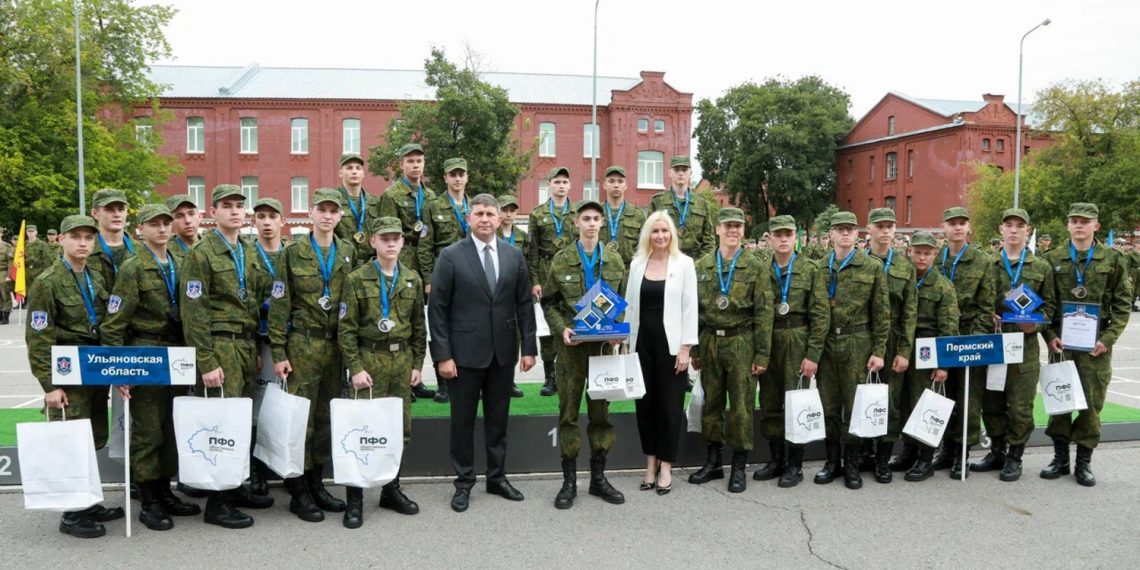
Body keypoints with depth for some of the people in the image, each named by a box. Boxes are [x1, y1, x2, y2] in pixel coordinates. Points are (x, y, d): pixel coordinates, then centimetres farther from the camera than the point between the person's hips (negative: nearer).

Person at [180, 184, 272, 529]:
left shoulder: (250, 254, 14)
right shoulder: (201, 254, -6)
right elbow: (193, 312, -10)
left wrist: (256, 350, 14)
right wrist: (206, 362, -15)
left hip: (247, 346, 7)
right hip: (220, 346, -6)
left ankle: (235, 488, 23)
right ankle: (217, 502, 4)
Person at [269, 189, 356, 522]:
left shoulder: (348, 253, 8)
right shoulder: (293, 253, -2)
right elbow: (279, 305, -3)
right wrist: (278, 352, -7)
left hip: (336, 345, 4)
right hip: (303, 344, -4)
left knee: (327, 418, 10)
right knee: (301, 418, -1)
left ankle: (316, 483, 23)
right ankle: (299, 492, 9)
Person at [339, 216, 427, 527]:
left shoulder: (413, 280, 9)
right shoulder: (357, 279, -3)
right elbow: (346, 328, -5)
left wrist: (417, 364, 7)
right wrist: (355, 368, -11)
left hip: (402, 360, 4)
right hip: (370, 360, -4)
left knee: (401, 428, 9)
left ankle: (391, 489, 24)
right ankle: (355, 499, 5)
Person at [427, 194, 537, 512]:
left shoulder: (514, 255, 5)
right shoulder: (451, 256, -5)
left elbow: (524, 304, 7)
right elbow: (437, 309, -6)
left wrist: (529, 347, 2)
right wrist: (442, 355, -11)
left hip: (504, 352, 3)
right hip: (465, 352, -3)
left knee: (498, 418, 13)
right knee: (463, 420, 8)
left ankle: (497, 478, 27)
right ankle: (464, 482, 21)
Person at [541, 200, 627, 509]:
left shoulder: (615, 260, 7)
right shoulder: (561, 260, 1)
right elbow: (548, 303, 4)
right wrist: (562, 329, -13)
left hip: (605, 344, 2)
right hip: (572, 345, -2)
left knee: (601, 411, 7)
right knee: (569, 411, 2)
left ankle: (598, 477, 20)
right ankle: (569, 480, 12)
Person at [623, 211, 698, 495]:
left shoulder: (684, 263, -3)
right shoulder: (637, 263, 6)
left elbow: (690, 307, -5)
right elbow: (630, 305, 9)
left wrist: (686, 347, -10)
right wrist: (626, 341, 4)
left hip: (670, 342, -3)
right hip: (642, 341, 3)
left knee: (670, 404, 2)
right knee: (645, 402, 8)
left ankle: (666, 465, 14)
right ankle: (651, 462, 22)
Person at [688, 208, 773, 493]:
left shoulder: (756, 267, -2)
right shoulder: (702, 266, 6)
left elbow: (764, 312, -4)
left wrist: (762, 354, -8)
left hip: (741, 343, -3)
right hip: (710, 342, 3)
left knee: (741, 405, 3)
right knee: (711, 403, 9)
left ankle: (739, 467, 15)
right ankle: (713, 462, 23)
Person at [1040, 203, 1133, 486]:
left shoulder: (1113, 260, 3)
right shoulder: (1052, 259, 4)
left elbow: (1122, 304, 3)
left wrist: (1108, 338, -7)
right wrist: (1049, 335, -5)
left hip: (1096, 343, -1)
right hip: (1060, 341, 1)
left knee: (1092, 402, 3)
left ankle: (1084, 461, 15)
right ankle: (1060, 458, 18)